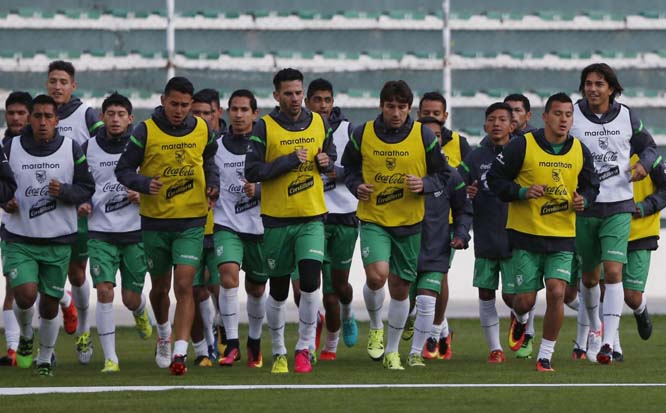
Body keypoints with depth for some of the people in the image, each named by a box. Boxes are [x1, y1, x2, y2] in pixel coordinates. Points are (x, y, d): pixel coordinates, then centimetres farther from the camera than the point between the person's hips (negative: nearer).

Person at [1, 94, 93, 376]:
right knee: (25, 294, -18)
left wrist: (63, 192, -17)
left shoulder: (71, 149, -1)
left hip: (58, 241, 1)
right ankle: (26, 336, 15)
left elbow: (86, 189, 2)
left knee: (50, 304, 5)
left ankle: (45, 358, 27)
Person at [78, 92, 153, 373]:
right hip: (100, 231, 1)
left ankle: (141, 312, 44)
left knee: (131, 298, 4)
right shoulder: (88, 148, 4)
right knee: (104, 290, -14)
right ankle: (110, 358, -8)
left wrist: (143, 195, -13)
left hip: (135, 231, -1)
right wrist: (83, 204, -3)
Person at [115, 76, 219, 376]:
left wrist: (213, 185, 3)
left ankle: (180, 353, -17)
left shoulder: (202, 131, 0)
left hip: (191, 222, 0)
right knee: (160, 288, 14)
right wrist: (145, 184, -22)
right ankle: (163, 333, 44)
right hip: (155, 221, 0)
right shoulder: (145, 131, -8)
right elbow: (123, 170, -4)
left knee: (184, 286, -13)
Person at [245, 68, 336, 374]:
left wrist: (326, 163, -2)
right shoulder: (264, 127, -5)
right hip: (277, 219, -1)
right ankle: (278, 353, 25)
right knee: (278, 292, 7)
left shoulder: (319, 124, 6)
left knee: (310, 282, -16)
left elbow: (330, 158, 21)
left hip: (312, 217, 1)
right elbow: (251, 171, -11)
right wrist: (289, 161, -17)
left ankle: (304, 348, -3)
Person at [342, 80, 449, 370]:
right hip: (373, 219, -1)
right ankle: (376, 327, 9)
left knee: (400, 288, 7)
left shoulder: (424, 136, -4)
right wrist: (356, 186, -9)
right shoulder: (362, 135, -4)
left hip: (409, 223, 1)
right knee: (376, 276, -21)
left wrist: (424, 185, -16)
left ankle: (392, 351, 23)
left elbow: (443, 174, 3)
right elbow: (349, 167, 12)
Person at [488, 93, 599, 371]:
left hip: (563, 236, 2)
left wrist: (584, 200, -5)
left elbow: (591, 185, 17)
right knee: (525, 300, 1)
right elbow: (495, 178, -4)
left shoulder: (580, 152, 4)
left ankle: (545, 356, 2)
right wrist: (522, 193, -19)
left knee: (556, 293, -13)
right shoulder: (522, 146, -8)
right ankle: (519, 318, 41)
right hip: (526, 233, -2)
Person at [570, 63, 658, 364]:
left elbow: (648, 146, 16)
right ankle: (594, 326, 39)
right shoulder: (571, 116, -3)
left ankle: (608, 343, -18)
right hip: (583, 206, 1)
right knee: (589, 276, 12)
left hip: (618, 206, -1)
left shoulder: (626, 117, 2)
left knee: (613, 272, -15)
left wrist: (644, 164, -7)